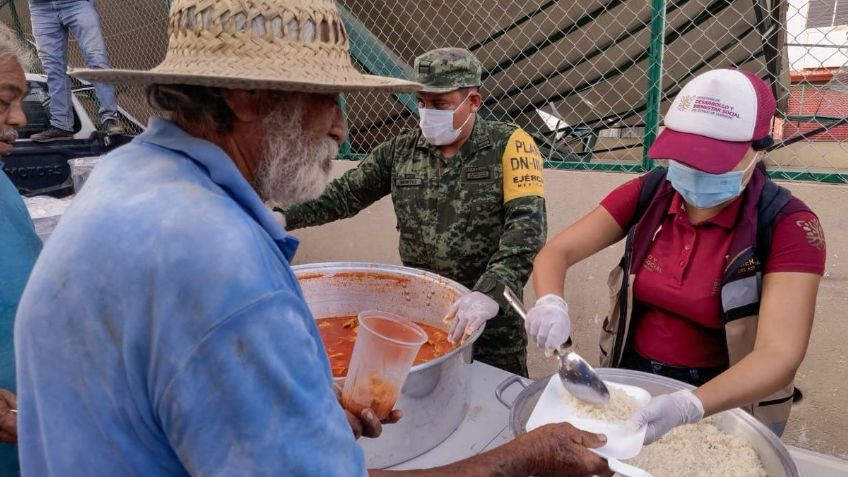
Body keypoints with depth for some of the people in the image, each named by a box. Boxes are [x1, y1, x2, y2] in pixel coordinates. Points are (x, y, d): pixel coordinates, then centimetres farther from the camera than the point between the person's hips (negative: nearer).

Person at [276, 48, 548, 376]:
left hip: (491, 321, -2)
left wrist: (490, 291, -35)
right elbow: (346, 194, 2)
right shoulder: (400, 151, 2)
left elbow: (527, 225, -20)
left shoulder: (509, 145, -9)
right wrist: (286, 217, -15)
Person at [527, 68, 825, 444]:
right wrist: (551, 304, -29)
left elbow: (780, 353, -24)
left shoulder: (789, 226, -16)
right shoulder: (647, 194, -8)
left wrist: (689, 406, -40)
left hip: (724, 404, -1)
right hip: (630, 378, 2)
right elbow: (557, 252, -8)